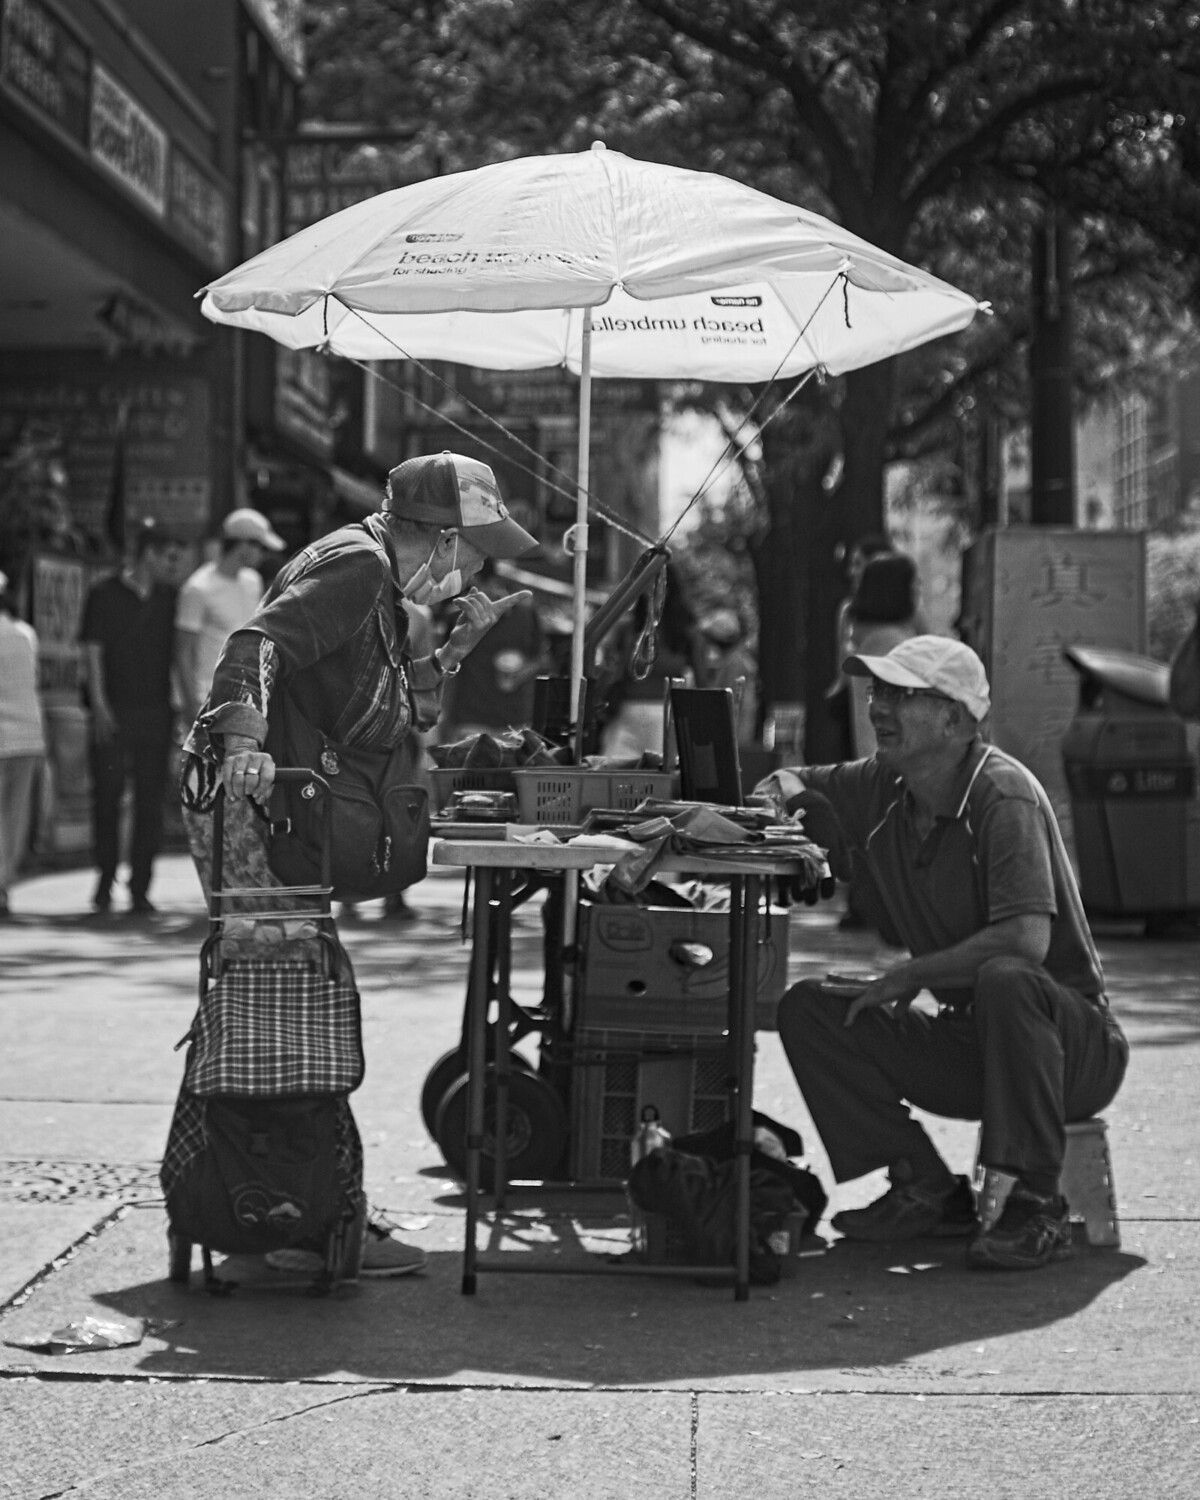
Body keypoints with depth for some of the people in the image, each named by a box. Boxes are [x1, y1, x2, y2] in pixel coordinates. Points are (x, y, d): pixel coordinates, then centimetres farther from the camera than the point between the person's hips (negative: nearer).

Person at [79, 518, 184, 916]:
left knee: (151, 801, 1)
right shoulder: (104, 594, 0)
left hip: (156, 711, 3)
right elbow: (93, 651, -2)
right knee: (107, 795, 2)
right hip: (114, 713, -3)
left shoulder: (170, 598, 10)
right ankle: (106, 876, 21)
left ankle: (140, 888, 6)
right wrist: (99, 704, -10)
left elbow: (179, 653, 12)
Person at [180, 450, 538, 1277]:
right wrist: (245, 740, -40)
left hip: (281, 807, 11)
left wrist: (460, 643, 12)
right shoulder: (357, 566, -11)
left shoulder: (379, 585, 21)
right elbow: (259, 644, -26)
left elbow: (390, 723, 20)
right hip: (246, 803, -11)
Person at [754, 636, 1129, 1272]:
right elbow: (791, 784, 21)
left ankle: (1035, 1206, -27)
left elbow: (1027, 940, -33)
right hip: (970, 1041, 7)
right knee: (808, 1009, -6)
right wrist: (781, 791, -5)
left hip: (1078, 1043, -7)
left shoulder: (1002, 794, -21)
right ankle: (927, 1189, -5)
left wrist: (909, 975, -22)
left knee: (1004, 980, -39)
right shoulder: (883, 788, 1)